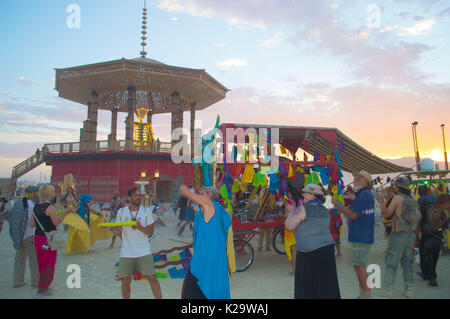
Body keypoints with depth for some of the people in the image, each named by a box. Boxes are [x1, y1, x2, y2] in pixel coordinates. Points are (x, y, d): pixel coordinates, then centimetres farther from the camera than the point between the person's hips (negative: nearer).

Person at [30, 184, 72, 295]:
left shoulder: (36, 207, 5)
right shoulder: (50, 207, -18)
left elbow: (31, 224, 8)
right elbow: (57, 223, -14)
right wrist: (66, 213, -8)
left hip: (37, 237, 8)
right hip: (48, 239, -8)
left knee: (42, 262, 21)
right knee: (49, 264, 5)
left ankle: (43, 285, 35)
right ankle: (42, 288, 12)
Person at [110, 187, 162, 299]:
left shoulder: (146, 211, -1)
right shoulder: (121, 212, 2)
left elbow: (151, 231, -3)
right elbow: (119, 232, 6)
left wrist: (140, 227, -21)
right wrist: (111, 228, -15)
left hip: (144, 252, -1)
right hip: (126, 253, 1)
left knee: (152, 277, -5)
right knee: (125, 281, 7)